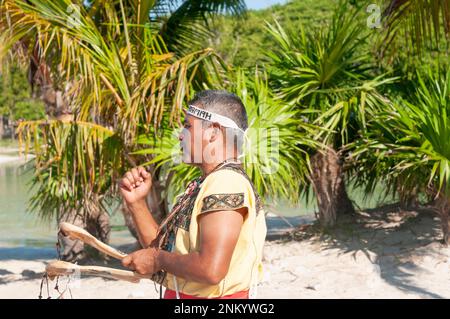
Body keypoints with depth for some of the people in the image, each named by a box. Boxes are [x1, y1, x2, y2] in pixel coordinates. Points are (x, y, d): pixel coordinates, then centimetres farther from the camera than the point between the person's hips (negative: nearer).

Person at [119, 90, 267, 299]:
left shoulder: (227, 184, -20)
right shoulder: (202, 186, 10)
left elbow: (211, 269, -30)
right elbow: (164, 247, 13)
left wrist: (158, 260, -14)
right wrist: (136, 203, 1)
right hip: (180, 294, 8)